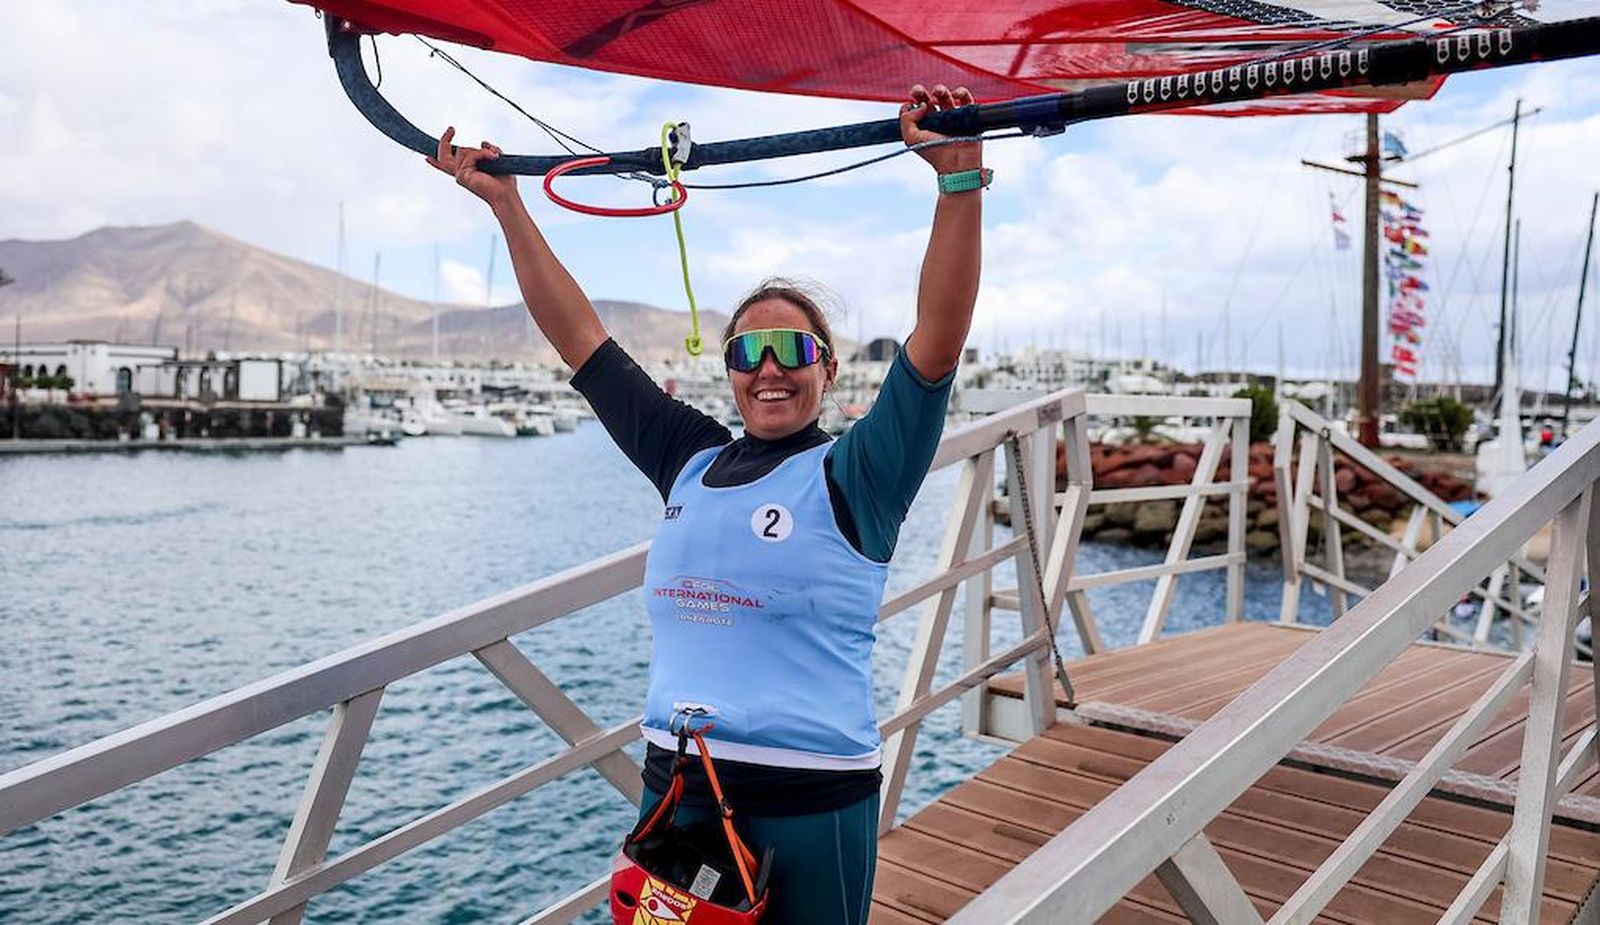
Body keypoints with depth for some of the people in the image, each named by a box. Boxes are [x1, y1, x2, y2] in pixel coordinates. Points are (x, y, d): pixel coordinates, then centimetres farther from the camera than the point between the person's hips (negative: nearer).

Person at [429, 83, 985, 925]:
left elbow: (937, 343, -18)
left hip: (809, 806, -4)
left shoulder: (852, 477, -5)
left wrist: (960, 178, -27)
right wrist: (506, 204, 13)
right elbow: (582, 341, 11)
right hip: (675, 788, 5)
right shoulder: (692, 465, 7)